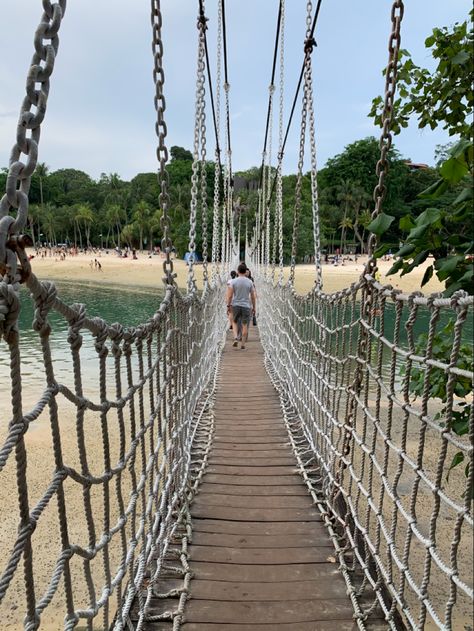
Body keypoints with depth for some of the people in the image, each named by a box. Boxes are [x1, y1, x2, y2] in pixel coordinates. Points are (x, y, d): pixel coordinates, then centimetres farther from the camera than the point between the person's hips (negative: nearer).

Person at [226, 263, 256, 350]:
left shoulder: (233, 281, -7)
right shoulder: (250, 282, -2)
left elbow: (229, 295, -10)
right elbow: (253, 296, 1)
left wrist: (228, 305, -1)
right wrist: (254, 307, 11)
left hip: (235, 305, 0)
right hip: (246, 306, 0)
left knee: (234, 322, 19)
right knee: (245, 325, 9)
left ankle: (235, 338, 0)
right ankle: (243, 344, 10)